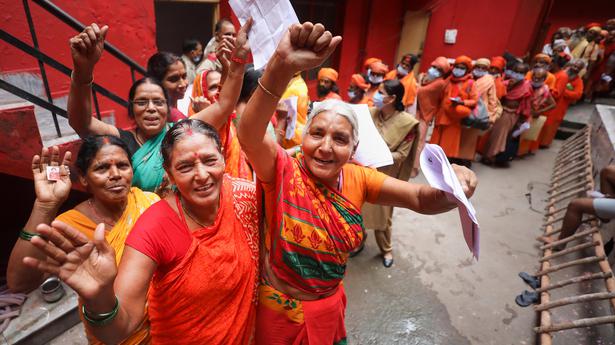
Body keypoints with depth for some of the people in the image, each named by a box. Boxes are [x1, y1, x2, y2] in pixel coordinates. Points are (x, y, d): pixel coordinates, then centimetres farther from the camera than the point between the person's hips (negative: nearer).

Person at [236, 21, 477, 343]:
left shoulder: (357, 178, -11)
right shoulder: (283, 170, -22)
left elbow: (421, 199, -17)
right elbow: (248, 134, -40)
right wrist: (282, 66, -55)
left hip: (329, 308, 3)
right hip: (279, 310, -3)